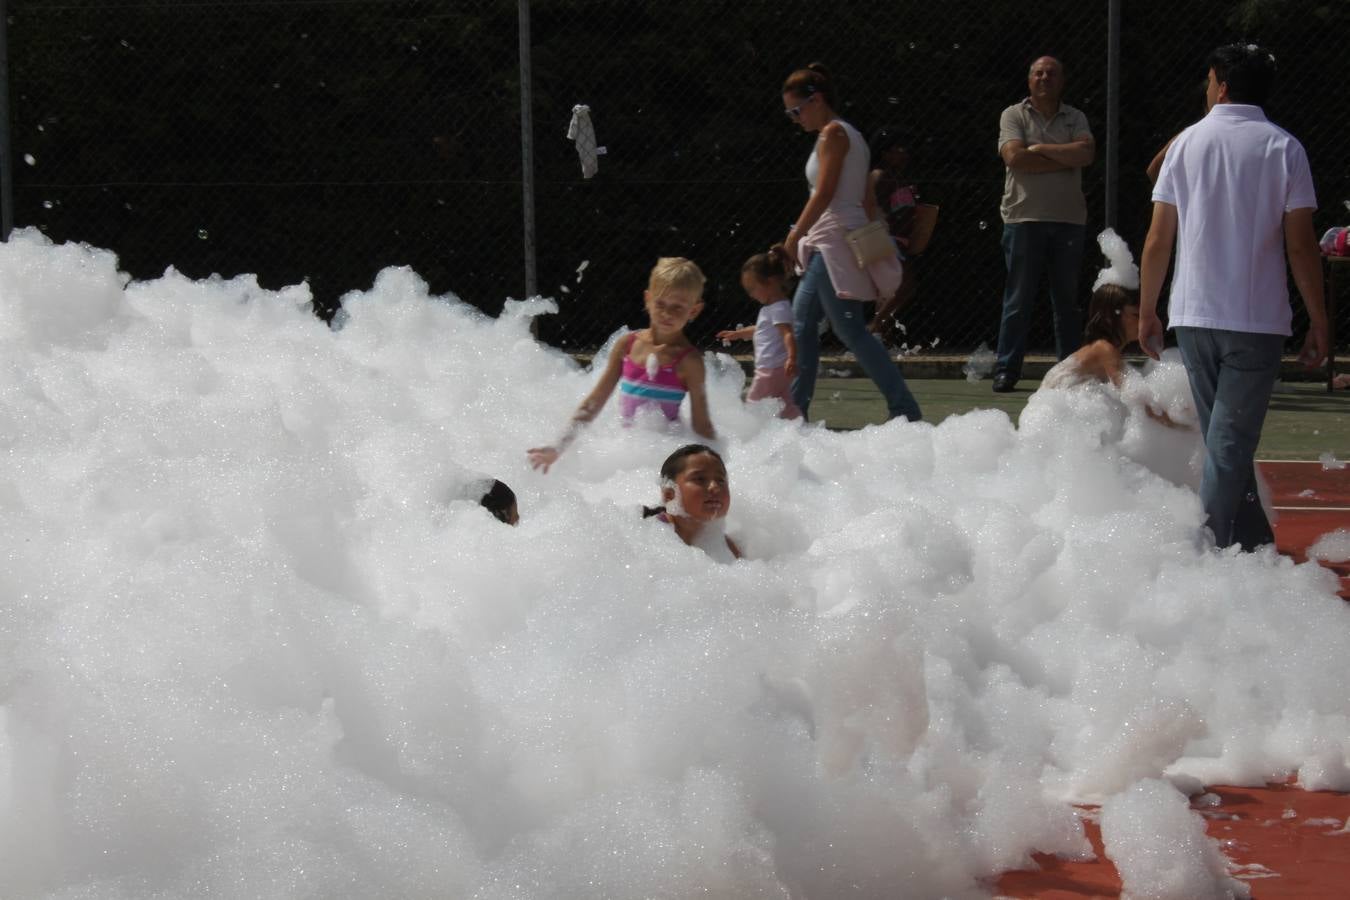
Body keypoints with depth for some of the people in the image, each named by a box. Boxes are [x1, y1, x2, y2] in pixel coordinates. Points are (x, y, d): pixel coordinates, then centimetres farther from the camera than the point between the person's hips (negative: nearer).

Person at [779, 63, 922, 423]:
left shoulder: (833, 133, -10)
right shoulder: (849, 135, 18)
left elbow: (824, 193, -16)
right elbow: (867, 198, 19)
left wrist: (793, 237, -12)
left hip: (836, 235, -10)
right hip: (828, 244, 10)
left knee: (850, 330, -11)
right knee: (801, 323, 11)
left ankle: (906, 410, -12)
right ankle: (795, 408, 14)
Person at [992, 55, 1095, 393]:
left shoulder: (1075, 118, 11)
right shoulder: (1014, 115, 4)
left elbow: (1087, 153, -8)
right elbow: (1015, 157, -13)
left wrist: (1040, 149, -9)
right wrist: (1066, 159, -8)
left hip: (1068, 221, 3)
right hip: (1025, 218, -2)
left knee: (1067, 300, 6)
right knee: (1018, 300, -1)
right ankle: (1006, 371, 3)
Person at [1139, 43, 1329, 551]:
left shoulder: (1187, 143, 4)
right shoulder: (1283, 148, -3)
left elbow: (1158, 239, 3)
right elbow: (1301, 246, -6)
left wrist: (1147, 312, 12)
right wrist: (1319, 323, 1)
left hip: (1193, 317, 3)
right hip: (1257, 320, -3)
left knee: (1223, 438, 15)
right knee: (1231, 443, -1)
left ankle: (1255, 545, 22)